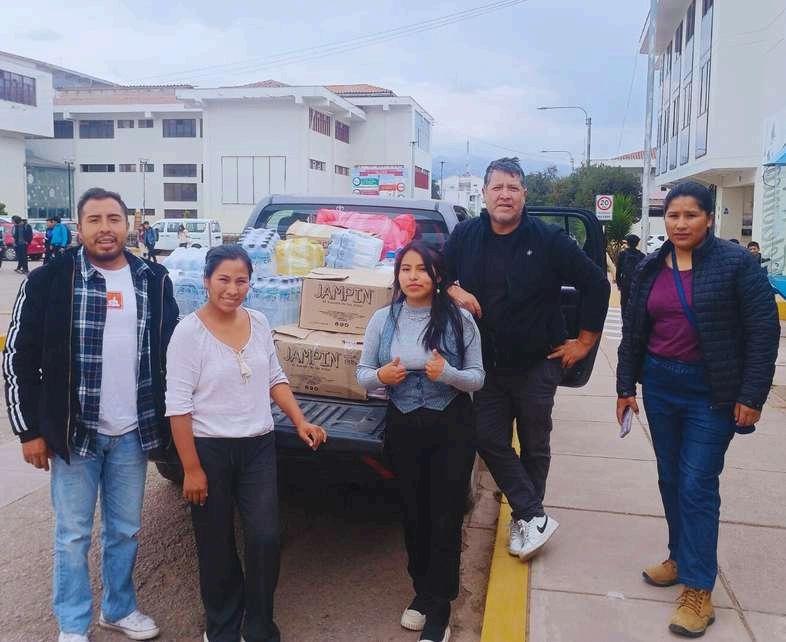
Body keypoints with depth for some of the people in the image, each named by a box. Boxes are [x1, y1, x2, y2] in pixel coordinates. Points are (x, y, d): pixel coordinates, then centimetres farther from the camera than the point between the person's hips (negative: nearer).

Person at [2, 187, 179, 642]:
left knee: (125, 530, 16)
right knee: (73, 534, 10)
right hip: (75, 432, -2)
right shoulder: (49, 281, -8)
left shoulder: (154, 281, 1)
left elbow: (170, 354, 8)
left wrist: (164, 423, 8)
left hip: (133, 433, 3)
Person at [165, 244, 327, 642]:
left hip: (259, 446, 4)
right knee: (216, 546, 9)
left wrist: (300, 422, 1)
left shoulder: (259, 322, 2)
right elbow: (178, 405, -13)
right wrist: (191, 468, -14)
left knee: (265, 539, -1)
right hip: (210, 449, -4)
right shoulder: (189, 331, -13)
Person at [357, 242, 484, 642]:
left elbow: (478, 378, -5)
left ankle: (438, 608, 18)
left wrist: (448, 374, -25)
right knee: (414, 513, 15)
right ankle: (422, 591, 37)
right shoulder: (382, 320, -1)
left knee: (445, 518, 3)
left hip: (451, 429, -2)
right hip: (403, 428, 3)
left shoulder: (459, 319, -8)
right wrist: (381, 376, -19)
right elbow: (362, 375, 3)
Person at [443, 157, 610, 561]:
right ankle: (534, 517, 13)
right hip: (487, 364, 3)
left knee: (534, 446, 9)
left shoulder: (549, 240, -9)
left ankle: (524, 518, 27)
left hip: (537, 364, -3)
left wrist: (585, 341, -4)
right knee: (490, 441, 1)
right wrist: (453, 290, -12)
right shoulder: (465, 236, -1)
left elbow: (596, 285, -4)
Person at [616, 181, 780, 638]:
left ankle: (699, 590, 6)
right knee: (670, 480, 13)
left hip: (711, 392, -5)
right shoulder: (651, 269, 5)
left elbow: (764, 330, -10)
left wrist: (752, 395, -13)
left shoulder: (736, 262, -10)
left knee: (697, 486, -4)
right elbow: (633, 332, 11)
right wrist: (626, 387, 11)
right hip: (660, 385, 5)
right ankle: (682, 557, 32)